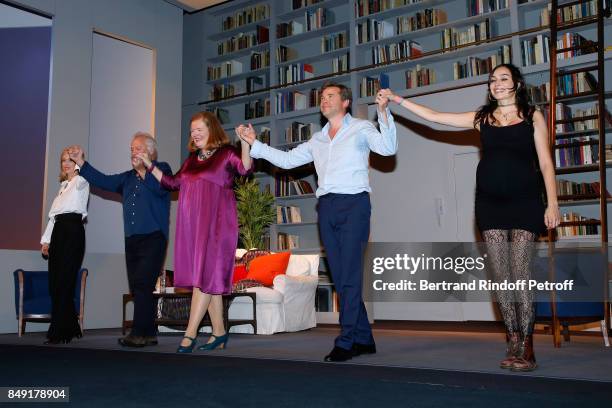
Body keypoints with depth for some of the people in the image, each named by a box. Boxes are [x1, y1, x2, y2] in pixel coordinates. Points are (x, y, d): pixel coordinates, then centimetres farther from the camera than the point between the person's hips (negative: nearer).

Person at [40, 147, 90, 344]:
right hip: (59, 230, 8)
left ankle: (59, 332, -6)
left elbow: (83, 175, -25)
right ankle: (71, 327, 14)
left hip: (73, 230, -8)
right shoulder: (63, 185, 25)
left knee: (63, 283, -10)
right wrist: (46, 239, 19)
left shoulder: (81, 182, 3)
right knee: (54, 283, 4)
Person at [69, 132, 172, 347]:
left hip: (153, 238, -7)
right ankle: (149, 333, 12)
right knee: (138, 289, 6)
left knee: (143, 285, -16)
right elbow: (103, 181, 15)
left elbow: (162, 188, -15)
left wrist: (143, 170, -19)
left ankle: (139, 333, -15)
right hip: (131, 240, 7)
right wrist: (81, 162, 8)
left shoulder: (161, 169, 4)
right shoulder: (128, 178, 23)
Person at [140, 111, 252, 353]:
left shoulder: (226, 153, -1)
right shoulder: (192, 158, 18)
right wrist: (149, 165, 21)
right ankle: (219, 333, 12)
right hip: (193, 224, 7)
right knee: (210, 279, 7)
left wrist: (246, 144, -35)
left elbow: (244, 169, -19)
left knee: (205, 275, -9)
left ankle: (190, 334, -9)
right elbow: (173, 183, 22)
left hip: (216, 223, -7)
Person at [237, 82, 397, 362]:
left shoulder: (361, 128, 5)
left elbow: (388, 148, -10)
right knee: (339, 277, 5)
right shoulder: (317, 140, 22)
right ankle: (363, 339, 14)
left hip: (354, 204, -6)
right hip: (326, 207, 6)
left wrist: (383, 112, -21)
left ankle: (345, 342, -9)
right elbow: (287, 160, 22)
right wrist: (254, 144, 19)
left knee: (349, 275, -11)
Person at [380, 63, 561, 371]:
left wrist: (552, 204, -5)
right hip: (490, 203, 3)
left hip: (525, 202, -3)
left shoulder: (533, 117, 7)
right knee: (500, 275, 0)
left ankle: (526, 347, -2)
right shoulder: (481, 118, 13)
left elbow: (545, 163, 3)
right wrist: (398, 100, 8)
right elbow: (434, 116, 12)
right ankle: (513, 343, 6)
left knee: (520, 274, -9)